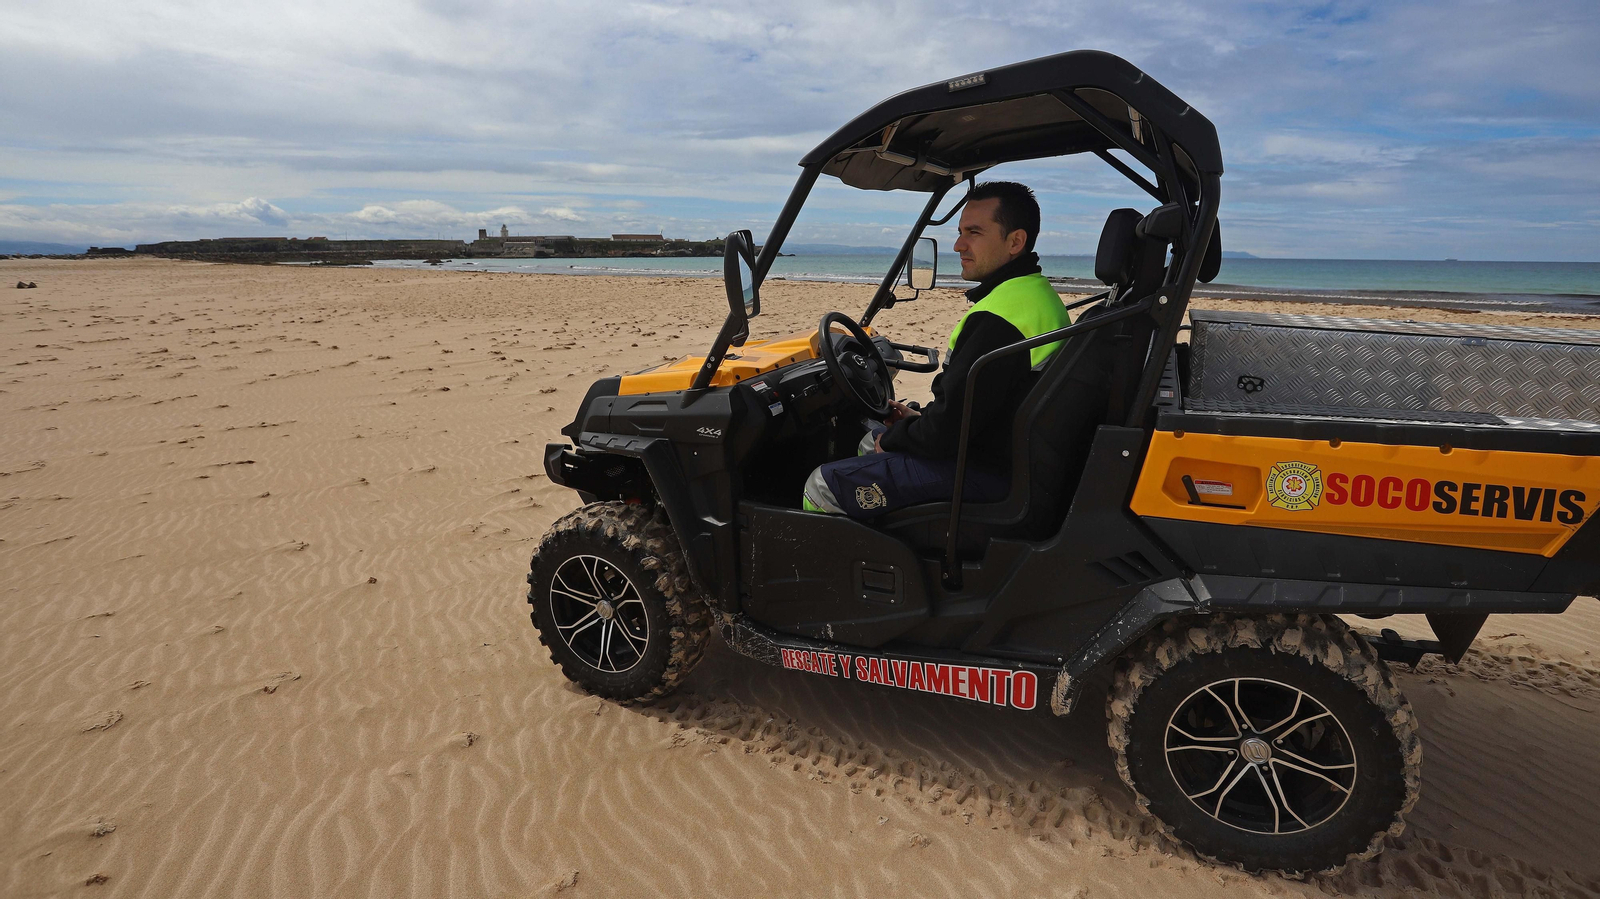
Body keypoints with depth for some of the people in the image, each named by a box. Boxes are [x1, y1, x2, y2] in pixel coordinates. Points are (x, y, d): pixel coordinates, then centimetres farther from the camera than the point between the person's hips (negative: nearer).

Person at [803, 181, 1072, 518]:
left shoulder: (997, 320, -26)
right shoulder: (1039, 293, 9)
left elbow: (945, 433, -25)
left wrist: (892, 438, -6)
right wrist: (920, 418, 13)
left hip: (989, 471, -11)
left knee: (823, 486, -11)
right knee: (871, 442, 27)